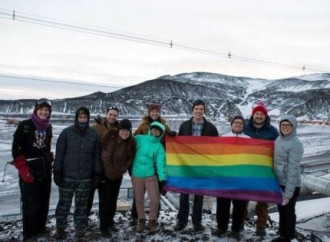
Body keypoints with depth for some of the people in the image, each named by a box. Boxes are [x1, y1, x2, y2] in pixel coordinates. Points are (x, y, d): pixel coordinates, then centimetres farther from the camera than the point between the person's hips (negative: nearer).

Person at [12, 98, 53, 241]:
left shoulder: (48, 127, 8)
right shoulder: (25, 125, -9)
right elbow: (15, 148, -10)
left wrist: (49, 162, 11)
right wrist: (23, 169, -14)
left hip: (46, 170, 6)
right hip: (29, 171, -6)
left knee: (44, 201, 13)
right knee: (30, 203, -3)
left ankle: (40, 228, 28)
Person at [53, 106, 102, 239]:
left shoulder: (94, 134, 3)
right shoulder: (66, 132, -2)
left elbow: (97, 155, 6)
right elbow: (59, 153, -2)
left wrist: (97, 174, 3)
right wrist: (57, 172, -5)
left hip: (86, 177, 1)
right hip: (67, 176, -1)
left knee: (82, 204, 11)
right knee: (64, 203, 9)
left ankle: (80, 227, 26)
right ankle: (60, 228, 25)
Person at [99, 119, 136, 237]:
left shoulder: (131, 142, -7)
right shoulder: (110, 138, -19)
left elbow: (130, 158, 2)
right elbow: (105, 157, -16)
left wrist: (122, 171, -5)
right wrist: (110, 172, -13)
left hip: (118, 176, 4)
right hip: (105, 174, -4)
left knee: (113, 200, 15)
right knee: (105, 201, -1)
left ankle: (110, 222, 31)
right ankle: (104, 227, 9)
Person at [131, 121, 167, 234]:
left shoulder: (159, 147, -2)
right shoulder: (139, 139, -3)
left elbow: (160, 164, -10)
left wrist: (162, 179, -21)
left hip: (150, 176, 0)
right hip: (136, 175, 0)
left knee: (155, 200, -1)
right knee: (139, 199, 12)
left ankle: (152, 222, 23)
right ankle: (141, 221, 33)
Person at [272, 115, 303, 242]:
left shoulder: (295, 144, -19)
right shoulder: (279, 139, 4)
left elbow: (293, 170, -21)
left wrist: (288, 193, -21)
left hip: (290, 185, -7)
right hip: (279, 183, 7)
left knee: (288, 213, 9)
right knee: (281, 211, 20)